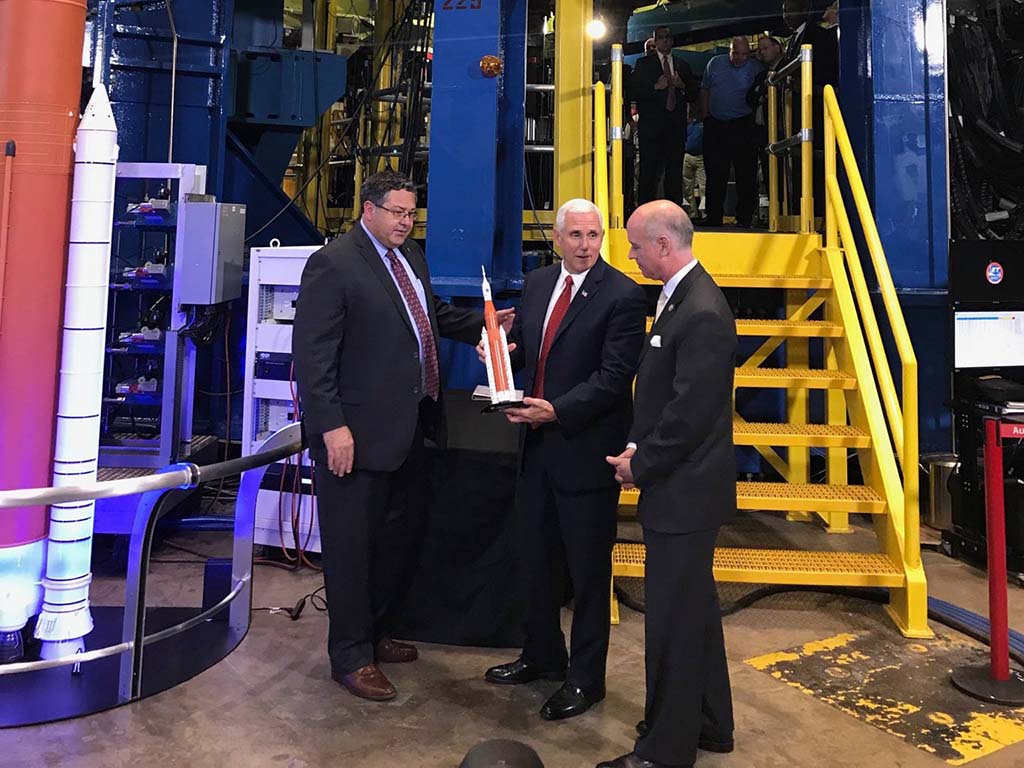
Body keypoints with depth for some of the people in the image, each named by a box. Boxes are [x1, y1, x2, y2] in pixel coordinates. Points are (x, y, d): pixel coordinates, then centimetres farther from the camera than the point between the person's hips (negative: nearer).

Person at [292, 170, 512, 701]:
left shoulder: (411, 256, 12)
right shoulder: (332, 264, -13)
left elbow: (433, 314, 26)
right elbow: (311, 352, -17)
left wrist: (484, 324, 11)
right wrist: (331, 426, -22)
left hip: (411, 428, 9)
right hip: (359, 433, -9)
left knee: (399, 538, 19)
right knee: (352, 547, 6)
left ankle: (376, 633, 39)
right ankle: (351, 657, 23)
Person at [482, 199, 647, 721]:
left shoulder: (622, 295, -13)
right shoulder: (537, 283, 9)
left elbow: (614, 377, -19)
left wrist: (556, 410, -26)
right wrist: (504, 350, -5)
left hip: (586, 448, -7)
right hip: (537, 443, 7)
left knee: (588, 569, 8)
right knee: (535, 556, 19)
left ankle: (586, 678, 27)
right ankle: (543, 656, 41)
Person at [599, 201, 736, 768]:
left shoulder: (702, 314, -22)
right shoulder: (680, 296, 10)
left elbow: (689, 415, -23)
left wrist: (640, 465, -12)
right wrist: (636, 448, 4)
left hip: (684, 492, -10)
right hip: (685, 486, 10)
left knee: (672, 620, 3)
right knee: (695, 608, 22)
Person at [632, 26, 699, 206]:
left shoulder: (683, 65, 18)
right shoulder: (644, 63, 8)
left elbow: (693, 95, 15)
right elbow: (634, 93, -2)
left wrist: (682, 86, -3)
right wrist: (656, 87, -12)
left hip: (676, 127, 4)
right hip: (651, 126, -3)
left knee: (675, 175, 4)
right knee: (648, 174, -5)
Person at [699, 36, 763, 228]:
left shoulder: (755, 68, 0)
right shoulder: (715, 63, 8)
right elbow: (704, 90, 15)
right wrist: (705, 115, 9)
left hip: (743, 126, -2)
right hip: (715, 125, 2)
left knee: (746, 174, -2)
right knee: (715, 174, 6)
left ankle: (744, 218, 6)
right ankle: (713, 217, 13)